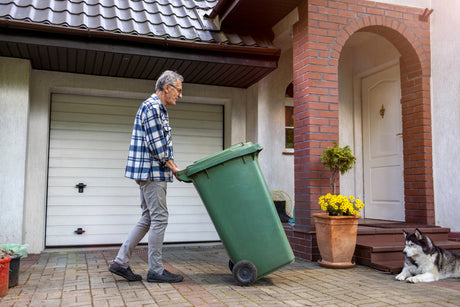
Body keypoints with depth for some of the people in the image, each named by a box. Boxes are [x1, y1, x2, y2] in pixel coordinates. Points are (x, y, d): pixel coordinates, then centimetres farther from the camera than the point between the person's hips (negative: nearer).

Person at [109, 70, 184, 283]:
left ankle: (121, 262, 16)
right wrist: (173, 167, -11)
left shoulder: (157, 108, 20)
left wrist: (172, 166, 14)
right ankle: (156, 271, 5)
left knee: (148, 219, 12)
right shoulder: (152, 107, -13)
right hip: (152, 172, -10)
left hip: (150, 173, 10)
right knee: (159, 219, -4)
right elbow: (157, 146, -19)